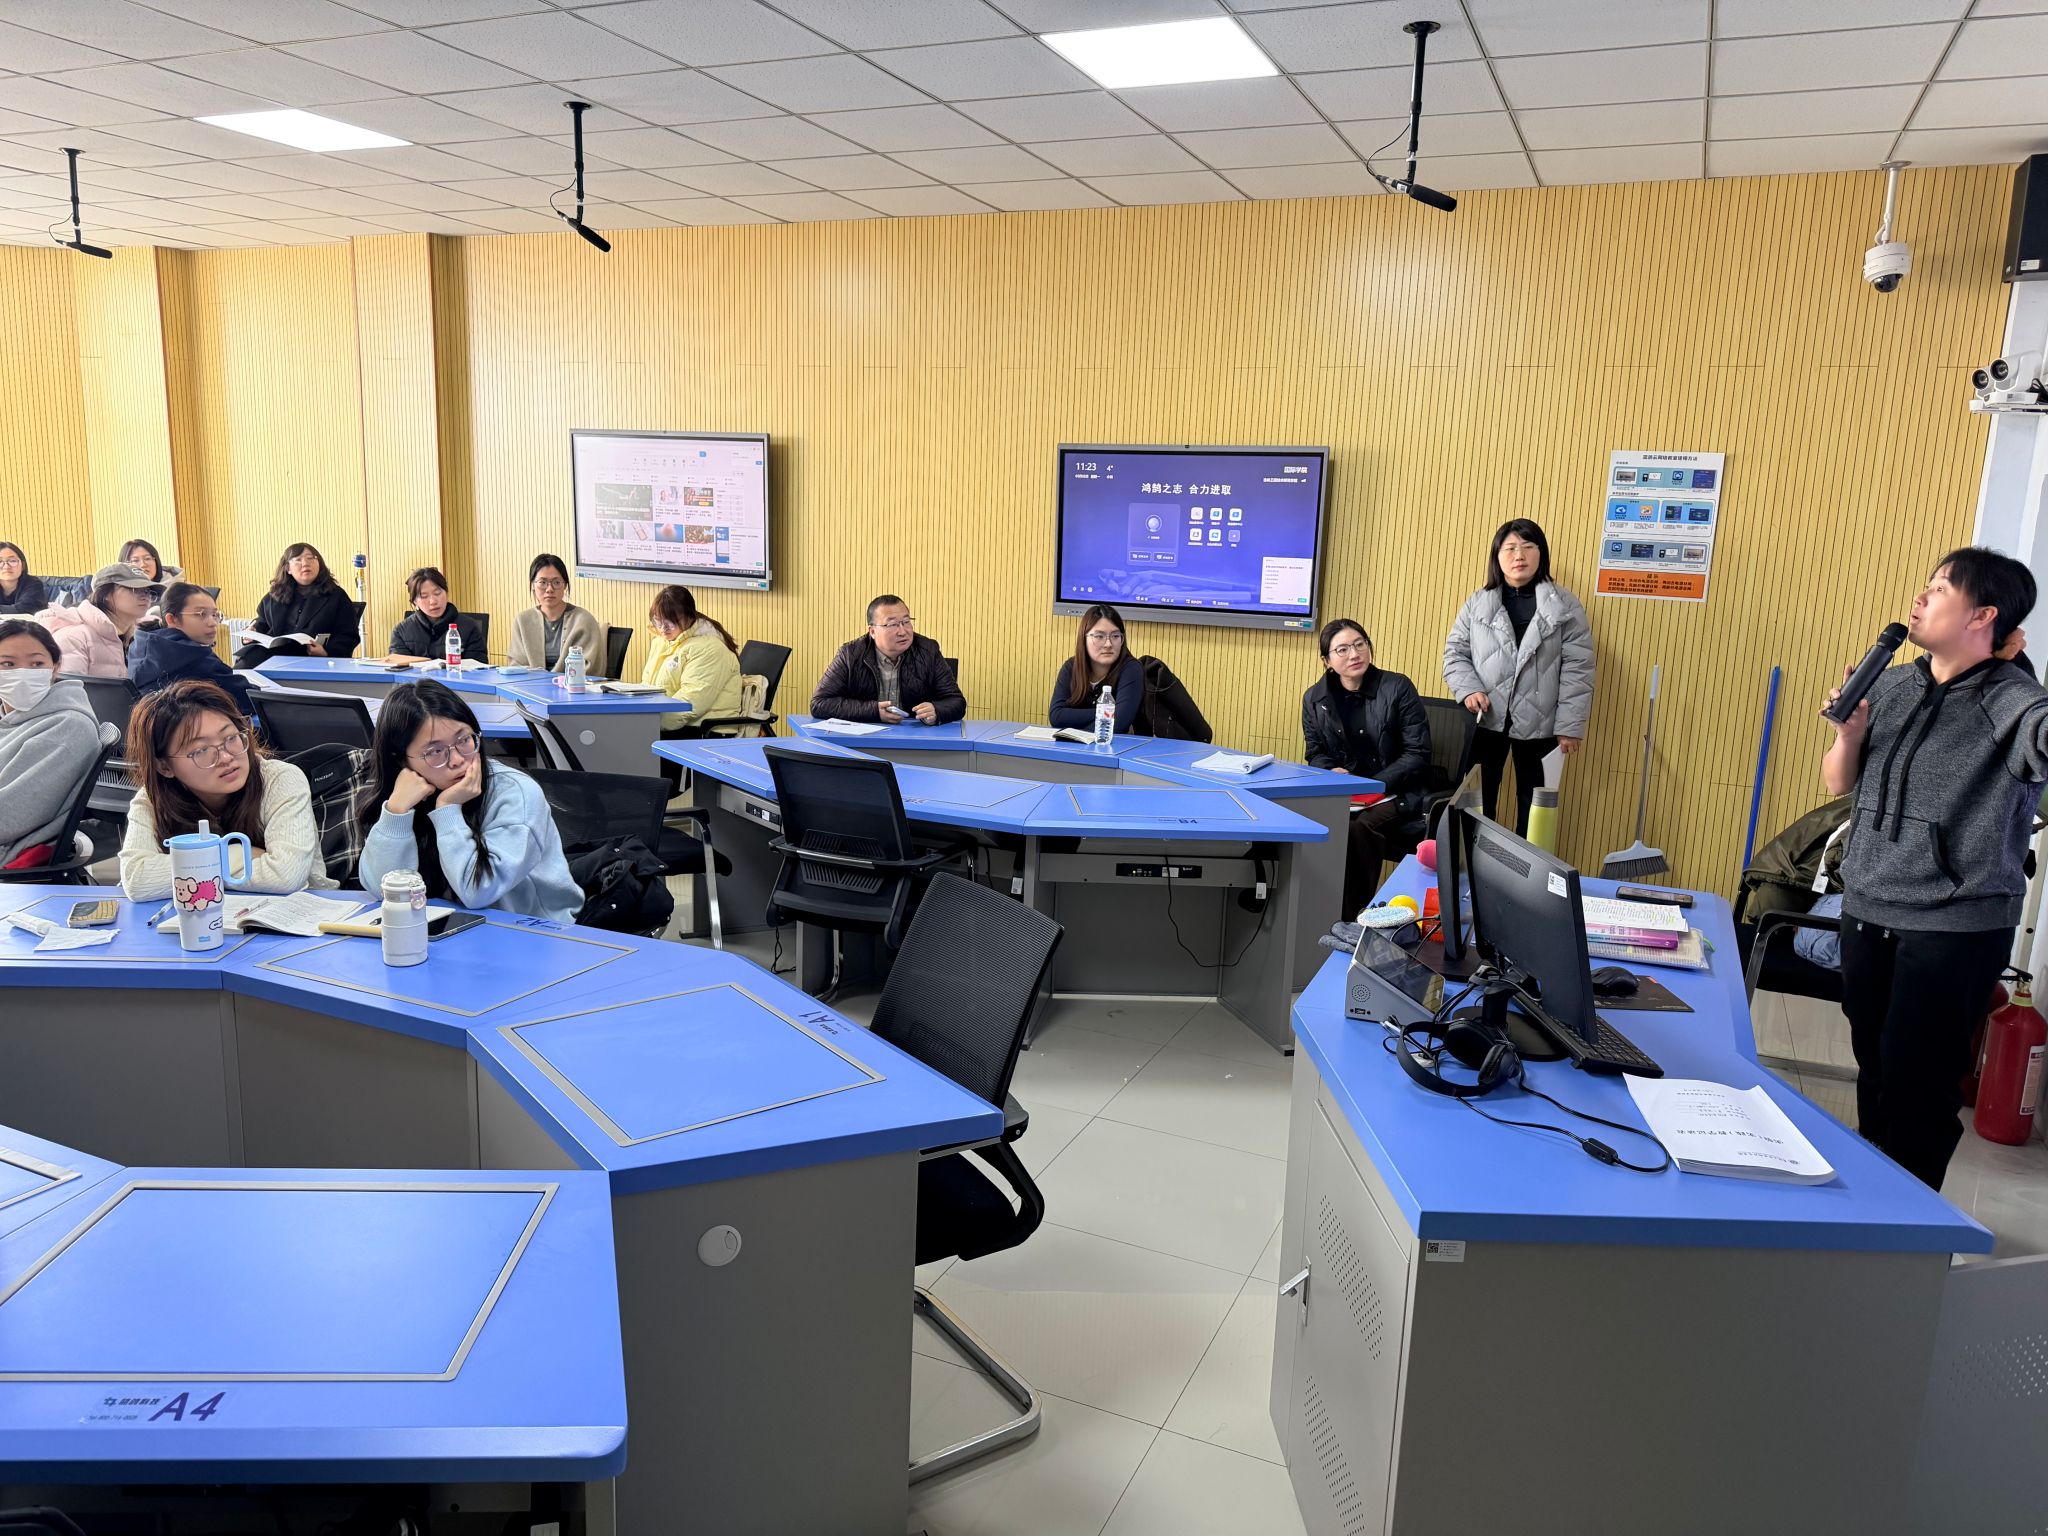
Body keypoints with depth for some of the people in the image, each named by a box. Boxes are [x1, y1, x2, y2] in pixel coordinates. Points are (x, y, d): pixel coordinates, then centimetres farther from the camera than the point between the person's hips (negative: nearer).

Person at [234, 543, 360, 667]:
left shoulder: (336, 596, 10)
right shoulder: (273, 597, 24)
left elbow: (349, 637, 2)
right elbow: (261, 626, 33)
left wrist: (326, 652, -17)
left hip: (311, 658, -4)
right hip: (272, 651, 4)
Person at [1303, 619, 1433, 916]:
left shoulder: (1397, 688, -4)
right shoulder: (1314, 699, 8)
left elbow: (1417, 754, -6)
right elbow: (1315, 753, 14)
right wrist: (1333, 773, -10)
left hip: (1397, 793, -3)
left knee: (1361, 826, -33)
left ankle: (1350, 913, -19)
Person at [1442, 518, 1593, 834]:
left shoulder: (1565, 606, 0)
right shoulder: (1477, 603, 4)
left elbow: (1577, 670, -3)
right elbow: (1455, 652, 6)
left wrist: (1570, 726, -10)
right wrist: (1468, 689, -13)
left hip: (1538, 723, -1)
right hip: (1486, 720, 1)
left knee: (1532, 806, 8)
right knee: (1479, 800, 9)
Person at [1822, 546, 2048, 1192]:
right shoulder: (1891, 685, 5)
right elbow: (1838, 783, 11)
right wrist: (1848, 733, -7)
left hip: (1955, 926, -5)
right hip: (1867, 909, 5)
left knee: (1917, 1086, 2)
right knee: (1872, 1065, 18)